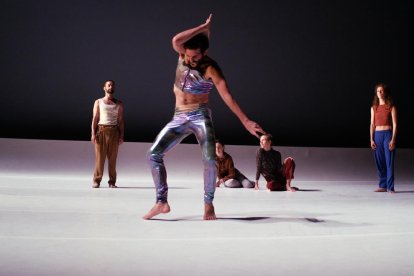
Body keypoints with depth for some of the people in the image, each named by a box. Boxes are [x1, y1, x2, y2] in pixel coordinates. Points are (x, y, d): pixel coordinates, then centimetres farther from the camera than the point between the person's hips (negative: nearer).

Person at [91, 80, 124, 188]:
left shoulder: (118, 104, 14)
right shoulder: (98, 102, 12)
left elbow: (121, 120, 9)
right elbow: (95, 118, 5)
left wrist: (121, 135, -1)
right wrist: (93, 133, -6)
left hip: (114, 131, 1)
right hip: (101, 130, -1)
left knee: (112, 158, -1)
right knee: (100, 157, -4)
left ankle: (112, 182, 3)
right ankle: (96, 181, 0)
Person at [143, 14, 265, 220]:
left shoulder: (211, 69, -14)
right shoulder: (183, 54, 0)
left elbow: (227, 96, -21)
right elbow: (176, 39, -23)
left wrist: (245, 121, -29)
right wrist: (203, 27, -21)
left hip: (200, 116, -4)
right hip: (179, 118, 4)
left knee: (210, 159, -22)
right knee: (153, 154, -9)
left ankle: (208, 203, -4)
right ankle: (162, 202, -5)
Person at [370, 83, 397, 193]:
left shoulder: (391, 107, 0)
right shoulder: (374, 107, 12)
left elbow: (394, 124, -4)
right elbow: (372, 124, 11)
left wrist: (393, 139, -12)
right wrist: (371, 139, 3)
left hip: (388, 134, -4)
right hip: (377, 135, 4)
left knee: (389, 161, -6)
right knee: (379, 162, 5)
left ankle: (390, 187, -4)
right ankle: (382, 186, 13)